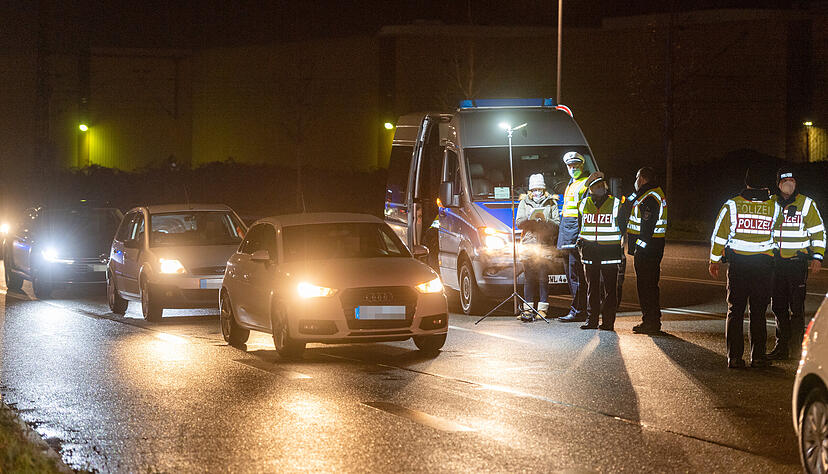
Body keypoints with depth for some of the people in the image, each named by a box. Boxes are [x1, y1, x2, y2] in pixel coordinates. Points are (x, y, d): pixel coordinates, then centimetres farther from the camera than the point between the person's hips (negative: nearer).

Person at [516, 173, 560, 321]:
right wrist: (529, 218, -12)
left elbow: (557, 223, 5)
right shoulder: (524, 203, 15)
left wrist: (545, 221, -13)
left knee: (543, 278, -5)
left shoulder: (551, 203, 12)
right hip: (528, 244, 1)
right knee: (528, 278, -2)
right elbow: (518, 223, 7)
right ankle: (528, 308, 0)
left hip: (544, 245, -1)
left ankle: (542, 308, -2)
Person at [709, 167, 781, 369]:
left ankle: (734, 356, 1)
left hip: (737, 262, 0)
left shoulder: (732, 205, -4)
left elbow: (719, 235, -1)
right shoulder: (773, 206, -3)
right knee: (758, 312, 9)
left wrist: (714, 260, 10)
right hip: (764, 264, 0)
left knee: (735, 311, 6)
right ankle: (758, 356, 7)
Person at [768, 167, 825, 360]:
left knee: (796, 306, -4)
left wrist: (817, 257, -2)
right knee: (778, 306, 6)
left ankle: (796, 346, 2)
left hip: (797, 262, -4)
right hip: (775, 262, 4)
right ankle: (782, 346, 13)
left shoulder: (806, 204, 1)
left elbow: (818, 232, 5)